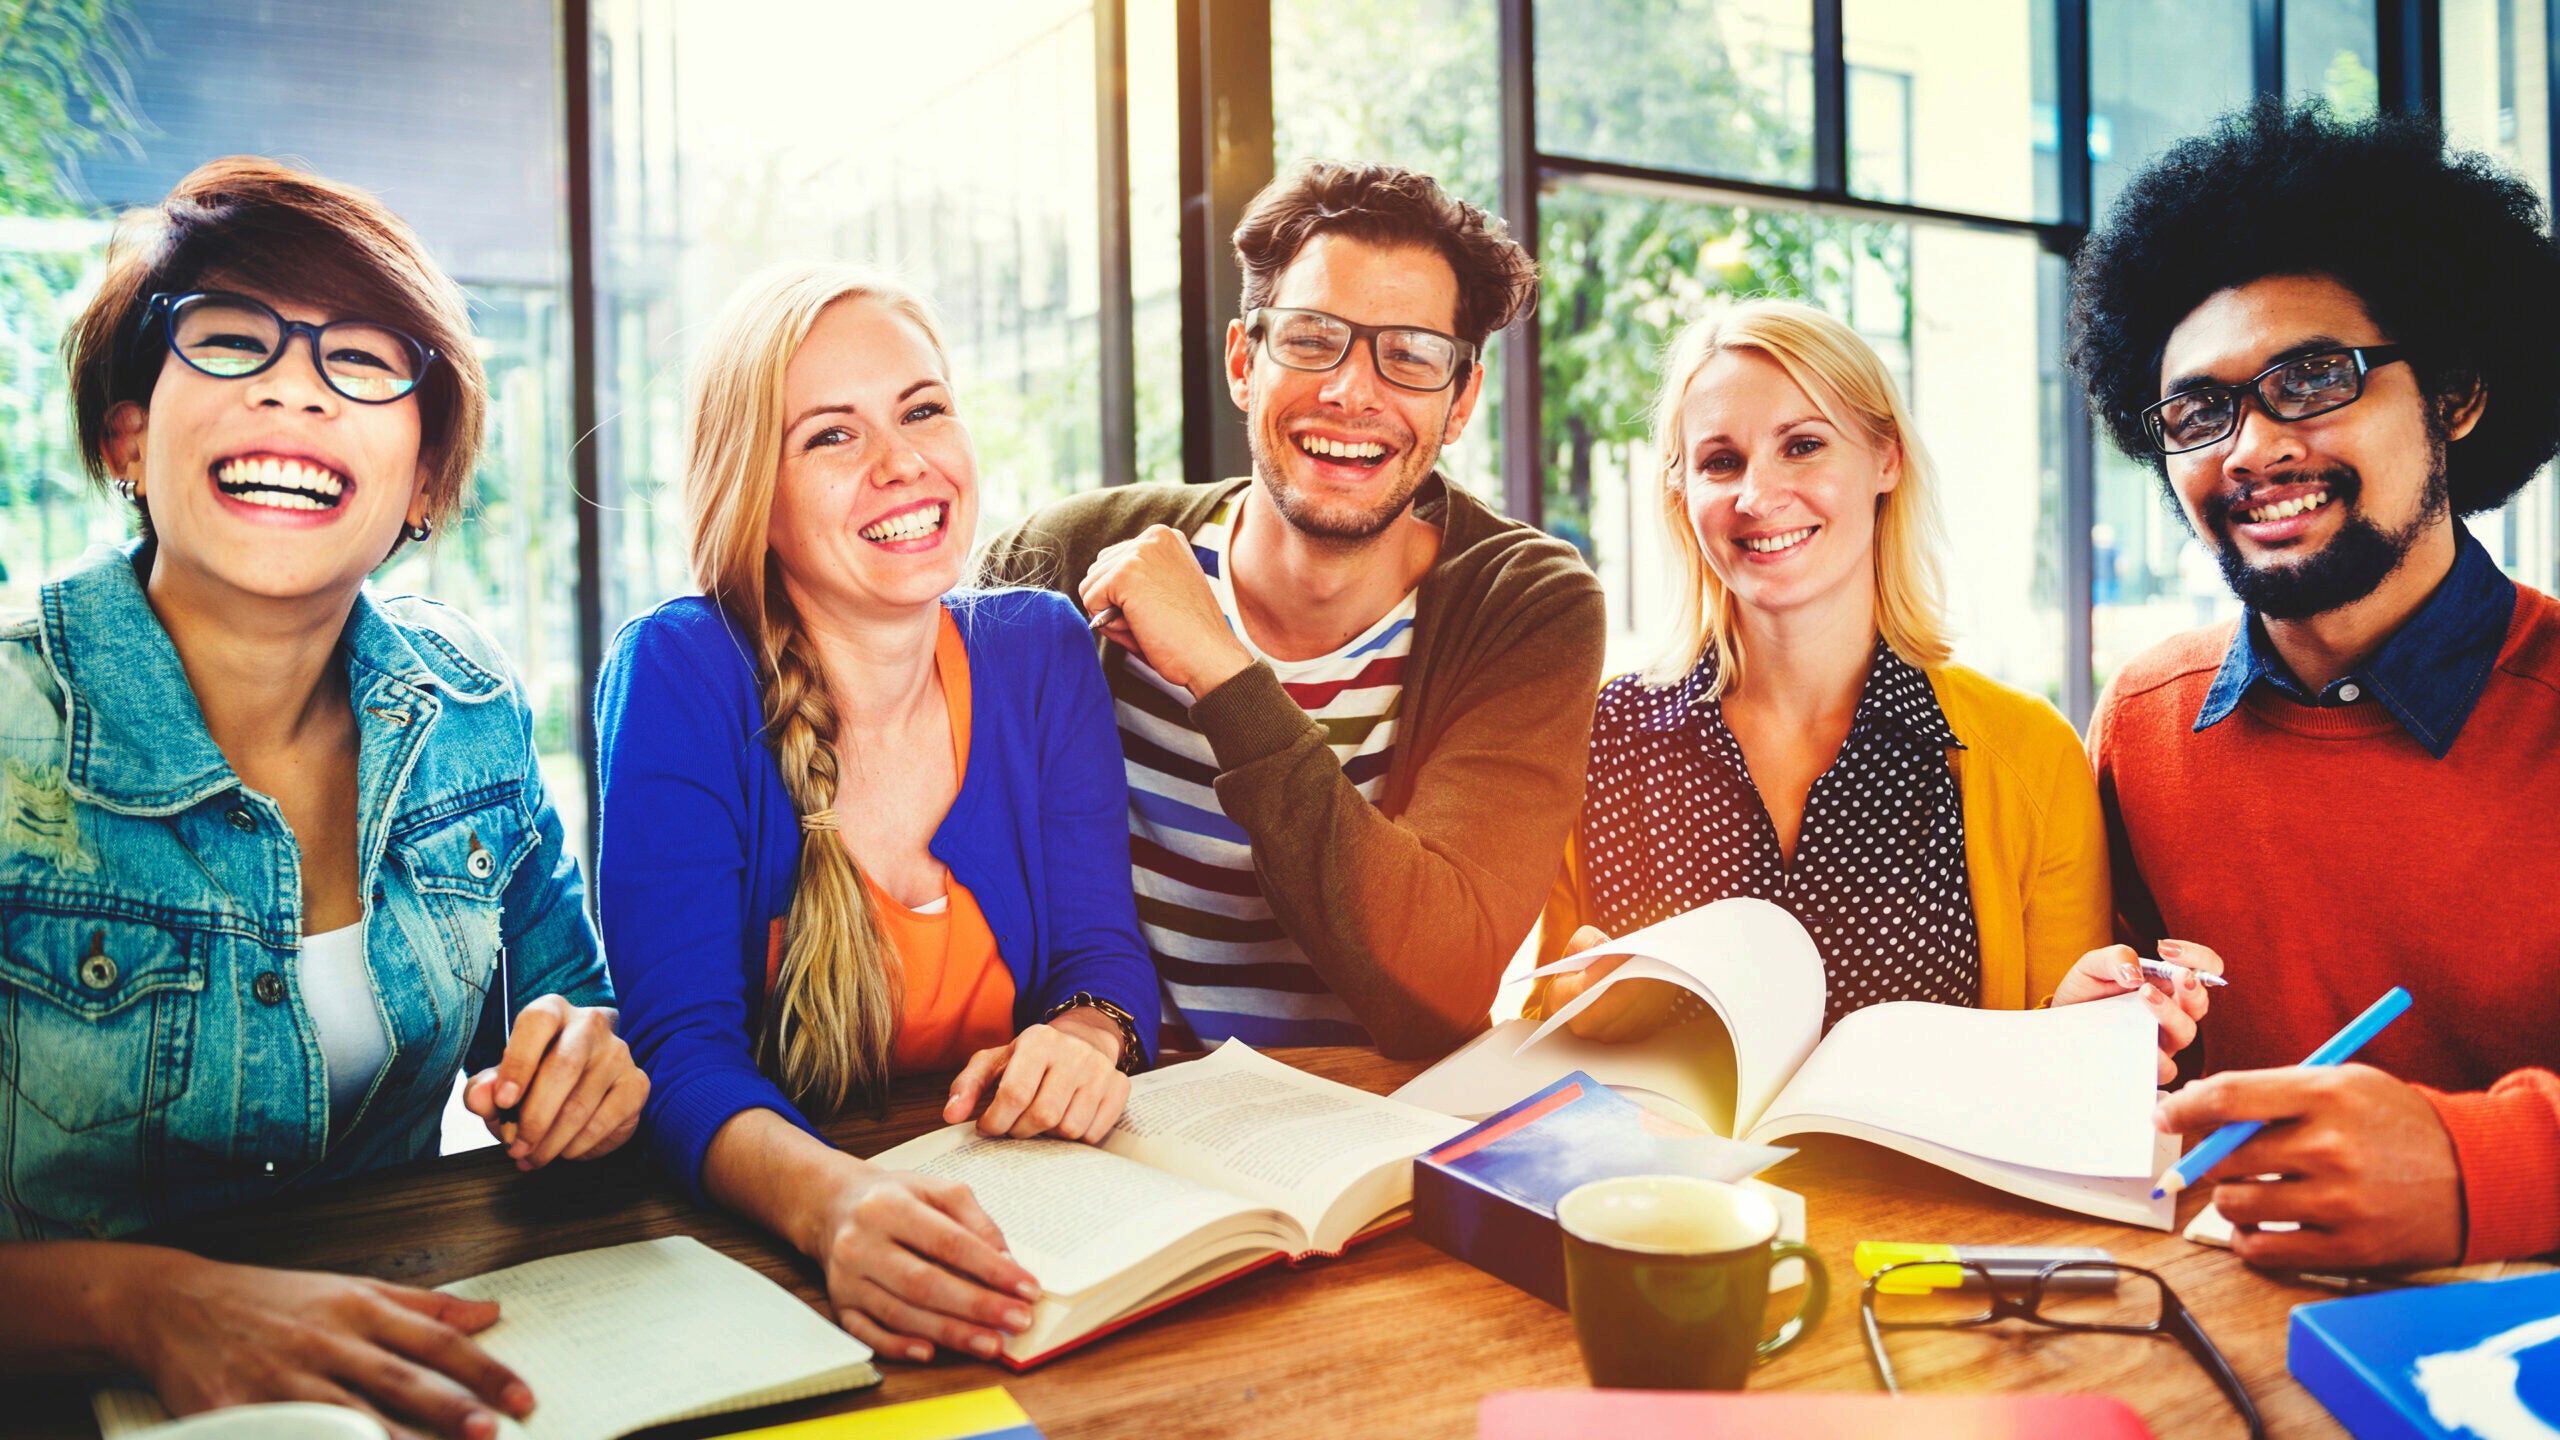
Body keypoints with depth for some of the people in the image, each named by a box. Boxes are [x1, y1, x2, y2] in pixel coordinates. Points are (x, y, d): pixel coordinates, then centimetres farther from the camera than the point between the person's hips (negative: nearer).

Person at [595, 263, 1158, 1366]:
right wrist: (832, 1200, -38)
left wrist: (1085, 1037, -22)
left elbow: (1101, 948, 2)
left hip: (1024, 1223, 3)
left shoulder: (1040, 652, 1)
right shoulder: (680, 675, -11)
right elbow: (683, 1049, -18)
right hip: (752, 1252, -3)